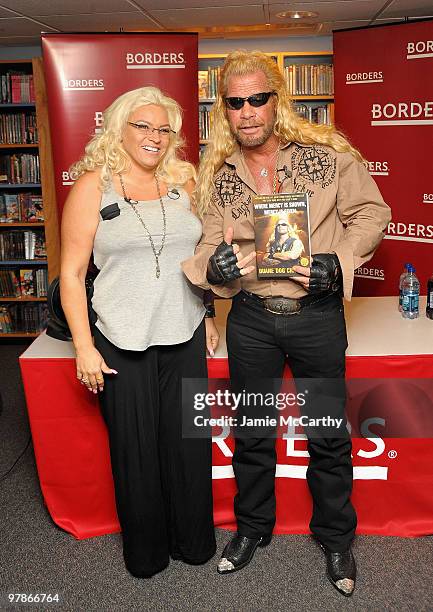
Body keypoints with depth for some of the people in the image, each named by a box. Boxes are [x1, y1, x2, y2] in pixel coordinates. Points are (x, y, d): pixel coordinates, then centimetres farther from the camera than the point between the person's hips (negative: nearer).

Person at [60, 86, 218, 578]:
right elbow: (71, 273, -6)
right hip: (124, 342, -3)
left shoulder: (182, 182, 8)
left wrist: (207, 317, 14)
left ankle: (192, 541, 35)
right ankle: (145, 551, 33)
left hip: (185, 335, 4)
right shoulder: (92, 186, -4)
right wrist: (84, 347, -10)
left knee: (189, 444, 12)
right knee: (136, 449, 10)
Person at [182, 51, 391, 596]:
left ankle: (335, 537, 37)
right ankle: (253, 527, 41)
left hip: (318, 314, -2)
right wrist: (216, 266, -19)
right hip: (251, 319, 2)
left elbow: (371, 212, 0)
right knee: (251, 434, 16)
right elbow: (207, 248, 4)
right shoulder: (216, 174, 2)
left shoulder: (327, 151, -5)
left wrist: (338, 263, -15)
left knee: (328, 436, 12)